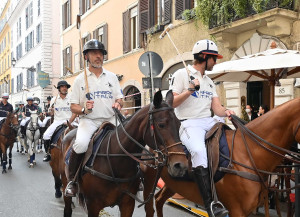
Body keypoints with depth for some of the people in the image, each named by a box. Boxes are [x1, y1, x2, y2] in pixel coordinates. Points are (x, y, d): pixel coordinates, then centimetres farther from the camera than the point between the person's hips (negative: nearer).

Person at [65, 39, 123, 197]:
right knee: (81, 144, -32)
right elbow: (73, 107, 5)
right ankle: (72, 180, -9)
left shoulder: (112, 77, 14)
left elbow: (119, 99, 15)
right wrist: (84, 110, -16)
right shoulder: (80, 79, 7)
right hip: (88, 120, -2)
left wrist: (118, 104, -9)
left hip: (110, 120, 2)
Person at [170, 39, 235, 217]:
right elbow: (171, 103, -5)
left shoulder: (209, 82, 22)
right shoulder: (181, 74, 2)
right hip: (190, 124, -7)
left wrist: (226, 112, -10)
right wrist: (189, 90, -15)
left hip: (209, 122, 8)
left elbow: (216, 107, 12)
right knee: (199, 151, -34)